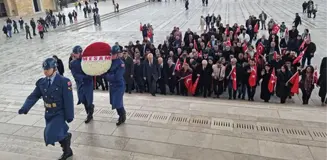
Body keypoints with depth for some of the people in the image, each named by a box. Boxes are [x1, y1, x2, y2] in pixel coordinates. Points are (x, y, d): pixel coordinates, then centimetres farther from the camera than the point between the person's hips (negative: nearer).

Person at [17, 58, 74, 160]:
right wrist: (24, 108, -19)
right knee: (50, 135, 17)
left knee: (51, 135, -17)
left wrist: (69, 116, -16)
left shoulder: (64, 82, -16)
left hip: (59, 113, -6)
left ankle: (67, 136, 14)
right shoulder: (41, 82, 1)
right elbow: (33, 96, -2)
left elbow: (68, 100, -16)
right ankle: (67, 151, 37)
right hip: (48, 113, 6)